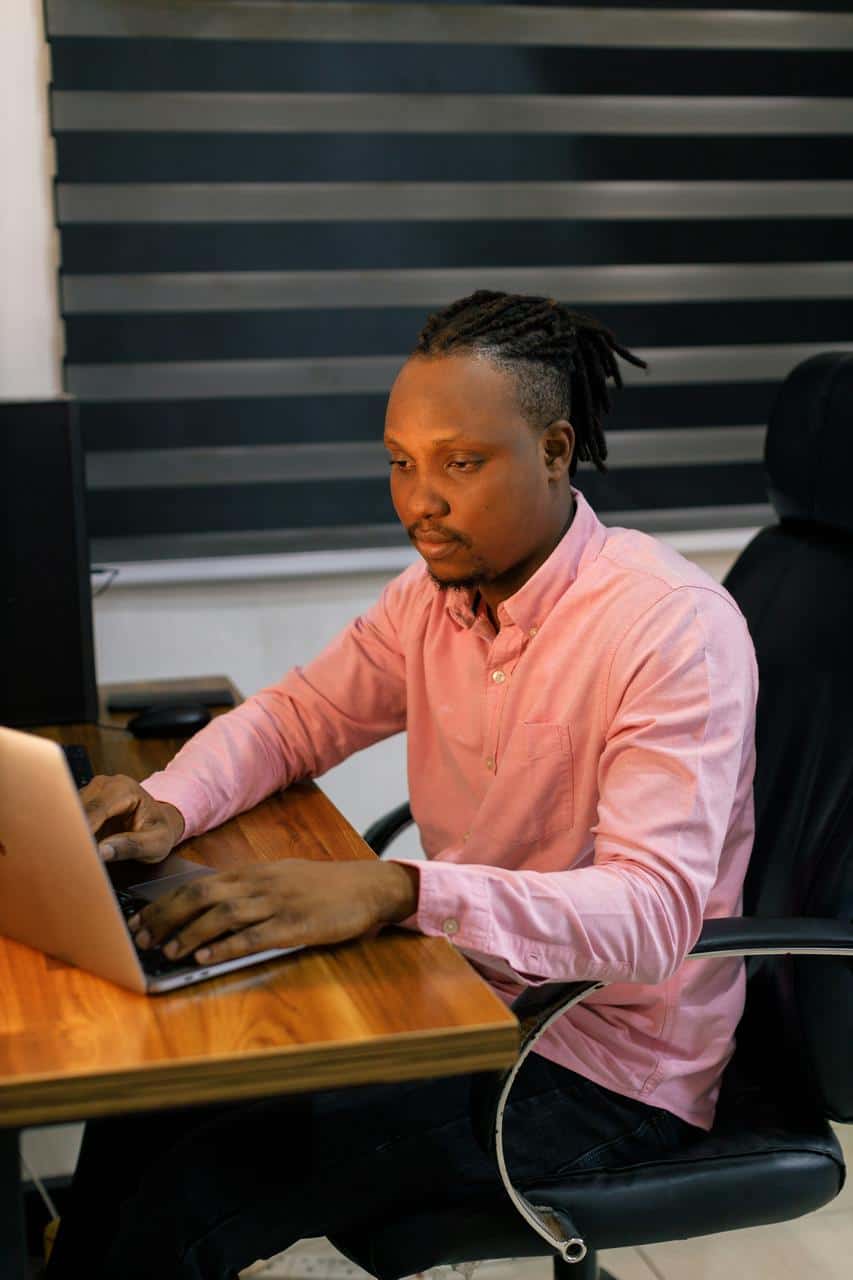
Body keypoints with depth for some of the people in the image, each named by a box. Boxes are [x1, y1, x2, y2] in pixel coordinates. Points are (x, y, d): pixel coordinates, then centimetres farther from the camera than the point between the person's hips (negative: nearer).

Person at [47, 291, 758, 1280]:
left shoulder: (675, 627, -23)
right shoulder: (437, 590, 1)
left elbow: (653, 910, -32)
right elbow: (297, 715, 11)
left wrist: (396, 891, -46)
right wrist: (168, 806, -11)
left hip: (608, 1075, -7)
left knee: (195, 1199, -19)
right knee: (148, 1102, -2)